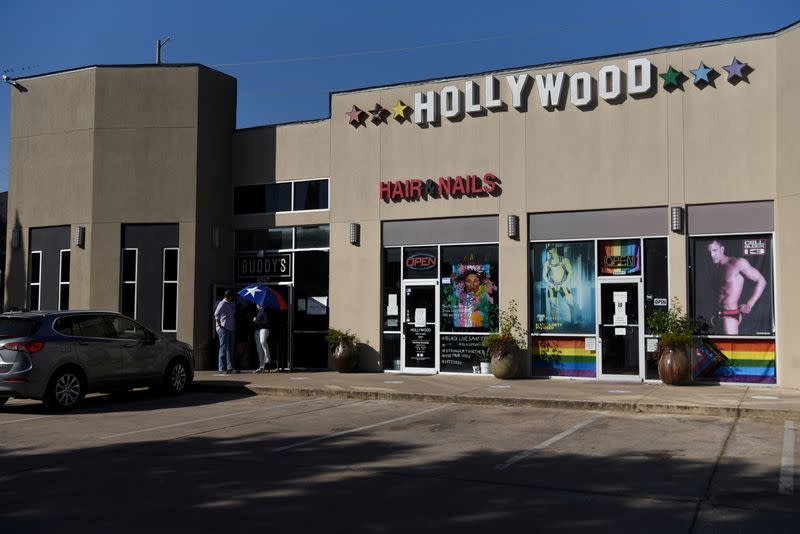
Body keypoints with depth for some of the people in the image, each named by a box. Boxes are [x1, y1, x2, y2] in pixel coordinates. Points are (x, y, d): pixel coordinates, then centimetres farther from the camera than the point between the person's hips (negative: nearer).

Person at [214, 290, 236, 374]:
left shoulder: (231, 304, 19)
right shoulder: (222, 304, -9)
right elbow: (216, 315, -18)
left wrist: (234, 326, 16)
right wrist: (220, 326, -17)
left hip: (230, 329, 9)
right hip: (223, 329, -9)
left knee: (230, 348, 7)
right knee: (224, 347, -8)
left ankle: (230, 367, 9)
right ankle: (222, 368, -6)